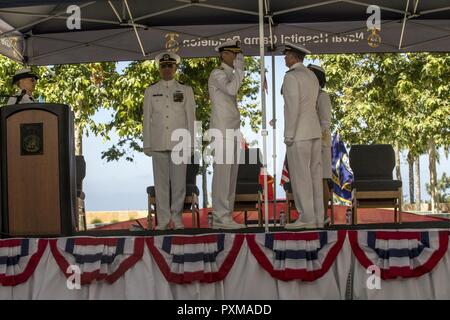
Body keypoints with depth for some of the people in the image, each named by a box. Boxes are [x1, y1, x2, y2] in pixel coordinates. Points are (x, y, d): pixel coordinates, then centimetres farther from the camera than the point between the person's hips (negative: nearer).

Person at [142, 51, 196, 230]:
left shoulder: (185, 90, 9)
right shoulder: (150, 91, 11)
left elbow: (191, 117, 7)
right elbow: (147, 118, 10)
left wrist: (190, 142, 0)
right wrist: (147, 144, 4)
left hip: (179, 142, -1)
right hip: (158, 143, 1)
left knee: (179, 181, 0)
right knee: (161, 182, 1)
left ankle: (177, 219, 8)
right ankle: (163, 220, 6)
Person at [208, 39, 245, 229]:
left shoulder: (230, 76, 21)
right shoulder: (217, 74, -8)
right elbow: (232, 90, -29)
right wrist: (240, 68, -18)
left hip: (232, 131, 9)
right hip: (222, 131, -9)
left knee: (231, 176, 7)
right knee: (222, 175, -9)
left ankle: (225, 217, 9)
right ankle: (220, 218, -8)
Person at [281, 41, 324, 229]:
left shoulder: (291, 77, -13)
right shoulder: (312, 76, 16)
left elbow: (293, 108, -20)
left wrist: (288, 136, -17)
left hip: (299, 133, -9)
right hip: (314, 132, 9)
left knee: (300, 176, -5)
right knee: (313, 175, 8)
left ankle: (306, 219, -4)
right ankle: (317, 218, 8)